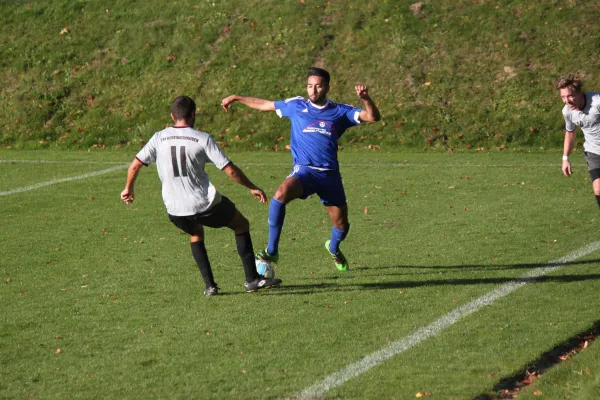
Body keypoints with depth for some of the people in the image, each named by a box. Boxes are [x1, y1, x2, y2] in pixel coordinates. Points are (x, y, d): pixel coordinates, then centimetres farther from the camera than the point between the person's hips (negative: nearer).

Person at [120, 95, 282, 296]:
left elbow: (135, 165, 3)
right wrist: (252, 187, 4)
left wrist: (128, 189, 22)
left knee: (195, 235, 33)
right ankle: (252, 279, 17)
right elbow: (230, 170, -9)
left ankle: (209, 285, 21)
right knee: (241, 225, 19)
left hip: (175, 211, 3)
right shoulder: (202, 138, -7)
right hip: (205, 205, -3)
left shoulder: (159, 138, 2)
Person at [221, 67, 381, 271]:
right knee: (281, 193, -34)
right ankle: (271, 251, -24)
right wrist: (236, 98, 21)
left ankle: (334, 248, 48)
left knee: (342, 225, 8)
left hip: (330, 175, 2)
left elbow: (373, 117, -4)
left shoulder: (340, 111, 4)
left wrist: (365, 99, -23)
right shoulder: (296, 106, 6)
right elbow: (264, 104, 19)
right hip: (304, 170, -2)